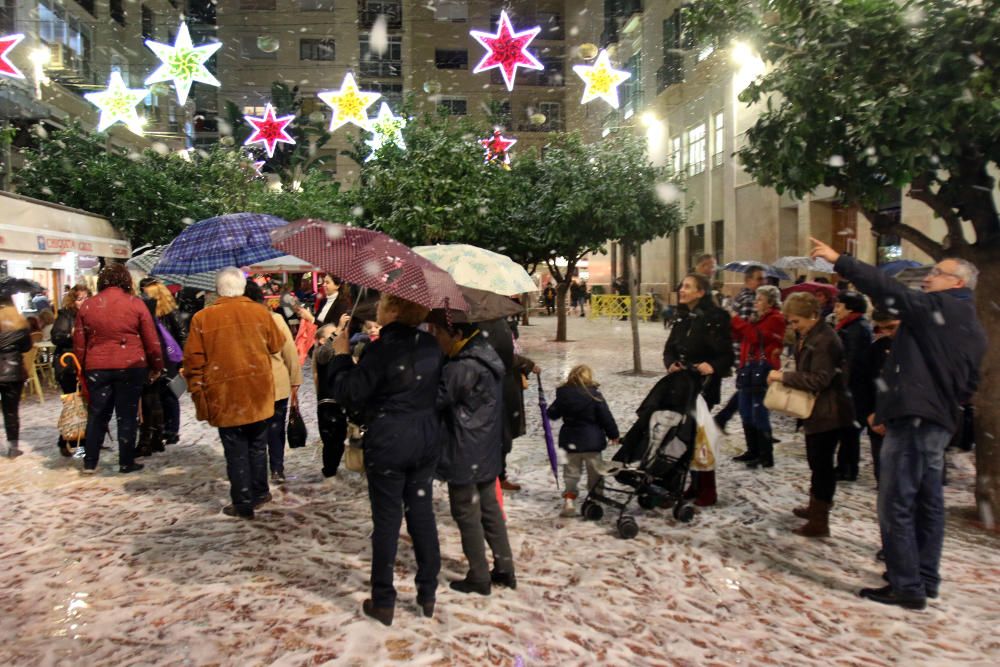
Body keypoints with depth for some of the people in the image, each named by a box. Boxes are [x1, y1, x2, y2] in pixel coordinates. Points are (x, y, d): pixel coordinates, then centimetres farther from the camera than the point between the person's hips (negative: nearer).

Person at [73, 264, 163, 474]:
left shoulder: (87, 305, 5)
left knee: (97, 415, 13)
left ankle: (90, 463, 17)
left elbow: (79, 342, 9)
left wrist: (81, 367, 19)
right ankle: (126, 462, 11)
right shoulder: (135, 303, -4)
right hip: (131, 366, -3)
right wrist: (157, 366, 7)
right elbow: (151, 339, -3)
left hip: (97, 368, 3)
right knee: (127, 415, 6)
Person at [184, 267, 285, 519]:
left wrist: (197, 392, 5)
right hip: (258, 393, 2)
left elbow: (194, 361, -5)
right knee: (257, 446, 18)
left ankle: (243, 503, 12)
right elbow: (276, 345, 9)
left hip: (224, 396, -2)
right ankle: (259, 493, 28)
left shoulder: (202, 318, -8)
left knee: (236, 451, 6)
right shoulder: (260, 312, -3)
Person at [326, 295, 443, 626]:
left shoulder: (381, 349, -18)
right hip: (427, 440, 6)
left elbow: (349, 393, -15)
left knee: (387, 520, 5)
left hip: (387, 445, -5)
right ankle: (428, 593, 25)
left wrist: (341, 354, -2)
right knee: (422, 513, 15)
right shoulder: (431, 345, 1)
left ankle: (383, 602, 18)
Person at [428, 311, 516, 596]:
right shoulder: (487, 355, 6)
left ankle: (479, 578, 17)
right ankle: (505, 568, 27)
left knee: (467, 514, 5)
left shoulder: (462, 368, -24)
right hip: (487, 453, 9)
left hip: (465, 456, -9)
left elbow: (435, 399, -18)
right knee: (490, 508, 18)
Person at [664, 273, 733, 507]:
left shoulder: (715, 318, -11)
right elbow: (669, 349, 13)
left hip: (703, 384, -6)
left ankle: (708, 490, 10)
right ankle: (695, 484, 23)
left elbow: (727, 354, -12)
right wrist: (671, 364, -7)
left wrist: (713, 367, -30)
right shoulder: (681, 317, 9)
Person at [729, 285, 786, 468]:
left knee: (760, 415, -9)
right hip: (748, 368, 9)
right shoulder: (757, 317, 18)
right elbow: (739, 335, 18)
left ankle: (766, 456, -2)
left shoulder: (776, 319, -8)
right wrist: (731, 322, 2)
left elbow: (757, 336, -22)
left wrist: (736, 320, -17)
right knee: (746, 413, 13)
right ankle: (753, 451, 24)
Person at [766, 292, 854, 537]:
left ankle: (819, 521, 6)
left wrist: (784, 376, -22)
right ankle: (816, 507, 37)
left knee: (821, 464, -3)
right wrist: (787, 376, 4)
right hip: (817, 410, 10)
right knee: (817, 461, 21)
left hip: (828, 413, -10)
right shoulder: (807, 336, 11)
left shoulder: (825, 340, -21)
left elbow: (819, 379, -26)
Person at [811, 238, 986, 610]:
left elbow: (890, 291, -17)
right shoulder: (974, 330, 18)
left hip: (913, 416, -10)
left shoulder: (939, 306, -8)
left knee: (896, 503, -6)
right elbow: (969, 386, 22)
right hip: (940, 421, 10)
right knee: (928, 502, 16)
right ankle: (926, 579, 26)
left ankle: (906, 586, -1)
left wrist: (840, 261, -14)